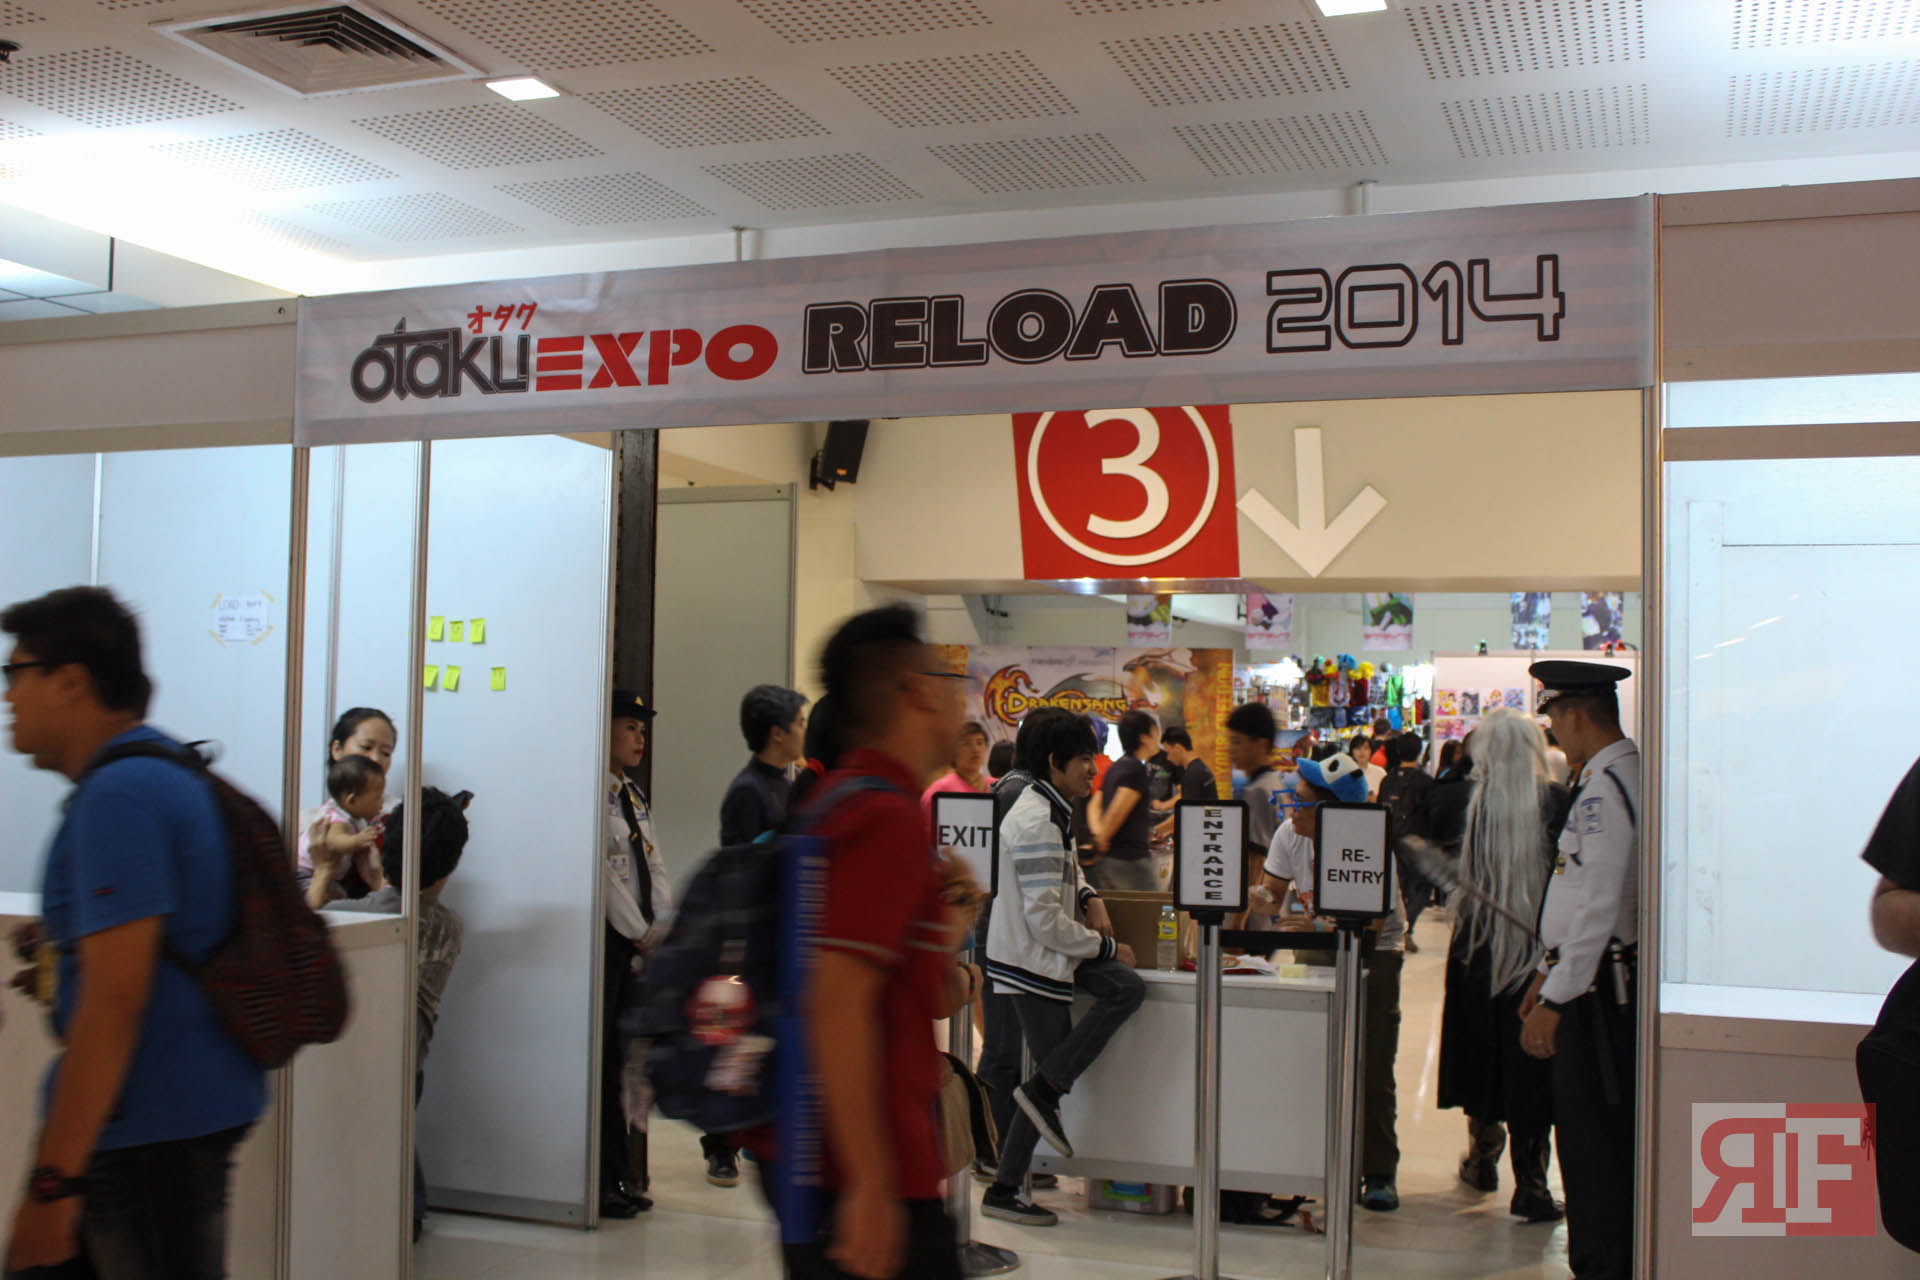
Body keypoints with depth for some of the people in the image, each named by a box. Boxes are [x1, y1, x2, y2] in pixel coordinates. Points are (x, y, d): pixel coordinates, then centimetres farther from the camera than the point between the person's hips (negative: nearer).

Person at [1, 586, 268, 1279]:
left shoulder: (118, 797, -19)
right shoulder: (173, 772, 12)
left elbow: (113, 998, -24)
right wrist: (63, 937, 18)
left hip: (155, 1134, -10)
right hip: (180, 1110, 10)